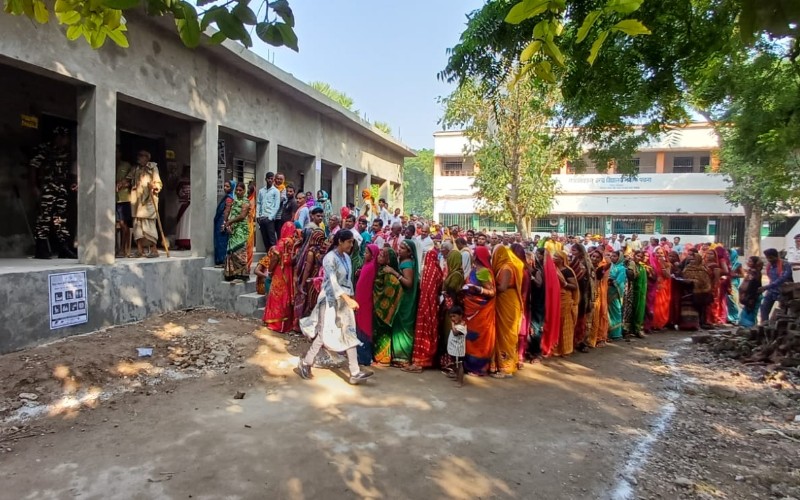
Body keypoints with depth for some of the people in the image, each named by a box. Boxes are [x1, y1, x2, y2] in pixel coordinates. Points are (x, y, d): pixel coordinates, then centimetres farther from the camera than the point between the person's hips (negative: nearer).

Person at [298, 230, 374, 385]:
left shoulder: (346, 257, 8)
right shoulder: (330, 258, -15)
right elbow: (333, 282, -24)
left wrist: (351, 298, 9)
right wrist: (348, 299, -32)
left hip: (345, 299, 7)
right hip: (331, 299, -7)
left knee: (350, 334, 2)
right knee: (324, 334, 1)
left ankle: (355, 373, 4)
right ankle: (305, 363, 21)